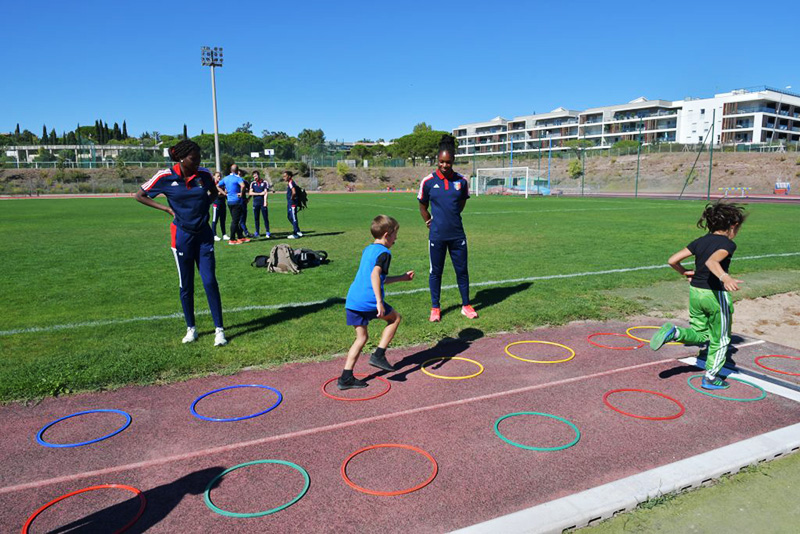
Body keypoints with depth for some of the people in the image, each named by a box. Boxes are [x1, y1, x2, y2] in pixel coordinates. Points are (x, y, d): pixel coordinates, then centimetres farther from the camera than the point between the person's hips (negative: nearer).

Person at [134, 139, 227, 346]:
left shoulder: (204, 174, -1)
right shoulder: (165, 177, -8)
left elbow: (214, 193, 21)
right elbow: (139, 195, 3)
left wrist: (206, 204, 2)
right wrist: (167, 208, -6)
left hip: (204, 234, 1)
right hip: (182, 235, -1)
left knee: (210, 281, -5)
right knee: (186, 285, 7)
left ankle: (219, 329, 2)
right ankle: (191, 329, 23)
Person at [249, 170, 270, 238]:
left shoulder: (265, 183, 3)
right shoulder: (253, 183, 10)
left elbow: (265, 193, -4)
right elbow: (250, 193, -1)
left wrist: (265, 202, -14)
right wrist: (260, 193, -10)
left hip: (263, 203, -3)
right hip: (255, 203, 3)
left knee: (265, 218, -3)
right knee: (256, 218, 5)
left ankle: (267, 232, 1)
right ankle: (257, 232, 12)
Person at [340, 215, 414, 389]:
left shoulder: (367, 249, 23)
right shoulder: (384, 252, -4)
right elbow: (375, 275, -22)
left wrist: (401, 278, 37)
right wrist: (379, 301, -25)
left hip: (351, 301, 8)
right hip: (368, 301, -8)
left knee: (361, 337, 17)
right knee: (395, 318, 16)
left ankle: (345, 378, 13)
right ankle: (378, 355, 9)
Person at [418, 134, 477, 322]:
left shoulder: (461, 180, -1)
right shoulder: (428, 181, -6)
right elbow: (422, 206, 7)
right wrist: (431, 223, 6)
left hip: (457, 234, 2)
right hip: (437, 236, -2)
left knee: (462, 270, 8)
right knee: (435, 271, 8)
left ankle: (466, 306, 23)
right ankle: (435, 308, 21)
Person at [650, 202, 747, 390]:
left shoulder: (700, 242, 5)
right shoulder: (728, 244, -13)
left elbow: (672, 260, 3)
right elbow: (711, 261, -35)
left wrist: (685, 272, 20)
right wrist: (725, 277, -51)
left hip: (695, 292, 6)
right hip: (716, 295, -5)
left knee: (699, 334, 20)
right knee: (720, 339, 14)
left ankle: (673, 332, -10)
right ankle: (710, 378, 22)